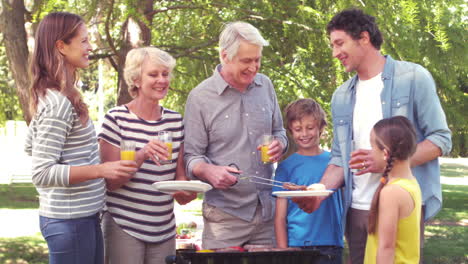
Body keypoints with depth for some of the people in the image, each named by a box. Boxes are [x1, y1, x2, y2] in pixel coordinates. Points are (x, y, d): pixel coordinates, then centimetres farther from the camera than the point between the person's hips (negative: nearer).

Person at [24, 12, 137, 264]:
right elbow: (41, 173, -23)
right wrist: (100, 170, -26)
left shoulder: (51, 97, 10)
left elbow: (31, 145, 21)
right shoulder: (58, 103, -20)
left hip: (83, 216, 10)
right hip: (69, 221, -10)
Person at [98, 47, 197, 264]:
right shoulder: (116, 118, -7)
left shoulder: (175, 121, 7)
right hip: (123, 227, -4)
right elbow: (111, 182, -9)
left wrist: (185, 191, -8)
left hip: (164, 228, 4)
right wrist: (142, 155, -24)